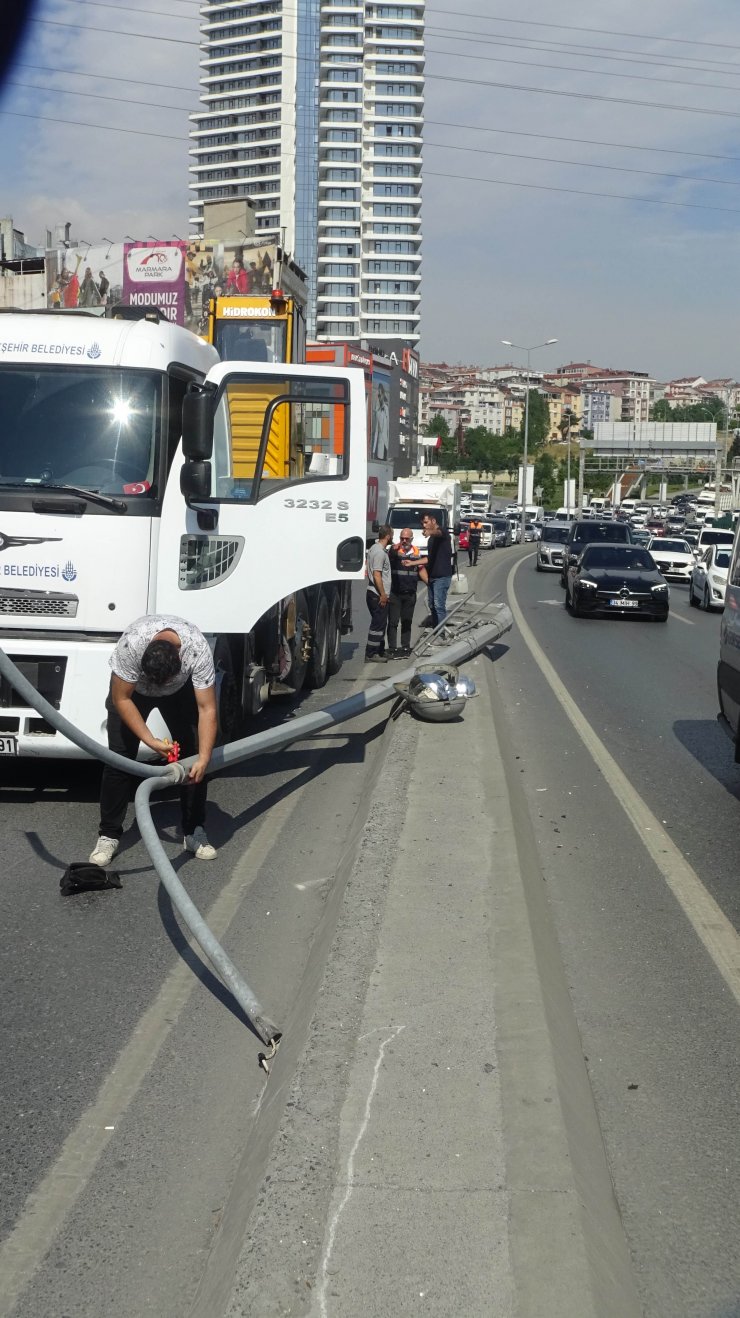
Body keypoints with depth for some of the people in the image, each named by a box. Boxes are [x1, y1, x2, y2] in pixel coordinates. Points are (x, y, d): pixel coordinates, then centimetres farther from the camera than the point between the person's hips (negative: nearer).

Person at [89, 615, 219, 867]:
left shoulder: (198, 649, -39)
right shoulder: (130, 644, -42)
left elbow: (207, 709, -33)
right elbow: (121, 699, -28)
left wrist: (204, 758, -40)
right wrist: (151, 741, -32)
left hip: (181, 691, 1)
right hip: (132, 687, -1)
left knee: (194, 757, -8)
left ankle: (194, 832, 5)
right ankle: (109, 835, 2)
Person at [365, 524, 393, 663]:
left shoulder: (374, 548, 14)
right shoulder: (380, 552, -18)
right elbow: (377, 575, -23)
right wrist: (383, 594, -21)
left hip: (373, 593, 10)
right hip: (378, 594, -10)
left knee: (380, 623, 17)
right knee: (378, 624, -6)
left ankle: (380, 652, 25)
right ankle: (371, 655, -4)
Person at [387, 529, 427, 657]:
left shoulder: (416, 551, 8)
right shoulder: (394, 549, -9)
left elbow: (421, 569, 17)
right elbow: (390, 555, -34)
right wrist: (395, 549, -57)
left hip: (410, 594, 5)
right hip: (394, 593, -5)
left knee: (407, 622, 13)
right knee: (393, 622, -2)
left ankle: (405, 647, 21)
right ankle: (392, 648, 2)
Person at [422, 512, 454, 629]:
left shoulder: (443, 533, -8)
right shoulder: (431, 539, 21)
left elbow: (438, 533, -35)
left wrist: (430, 532, -58)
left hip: (442, 576, -10)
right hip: (432, 576, 10)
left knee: (439, 605, -15)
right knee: (432, 605, 9)